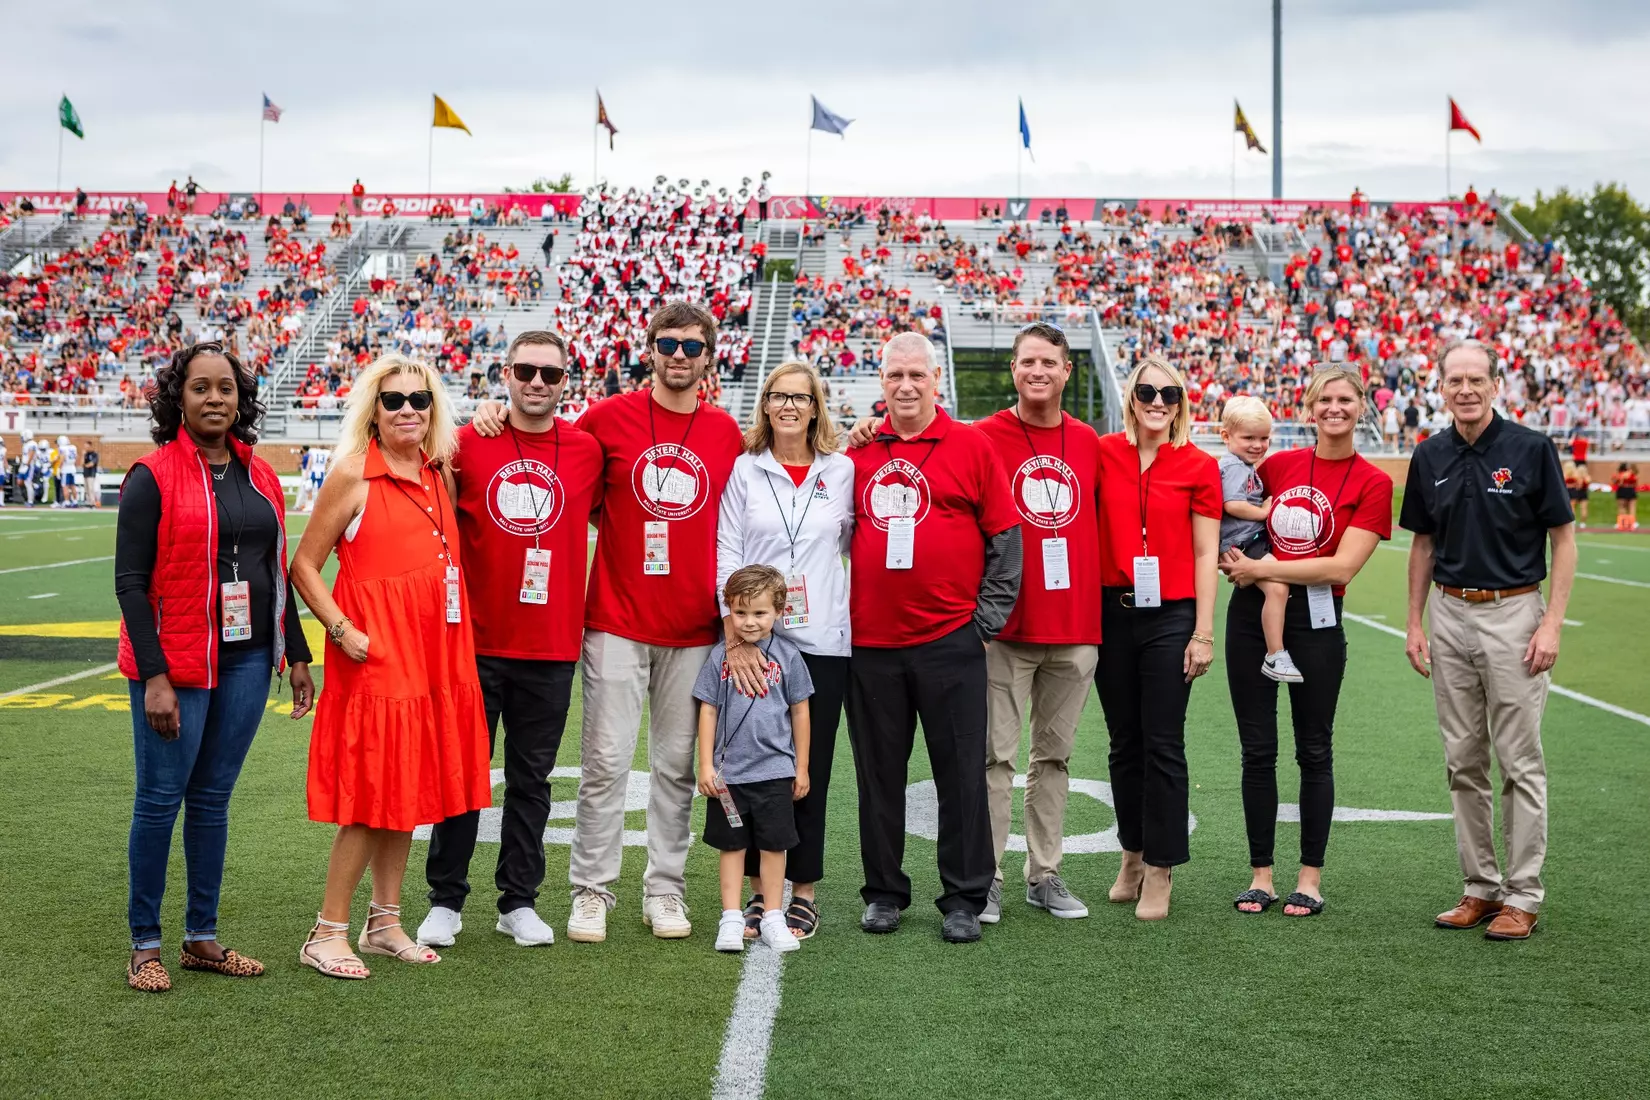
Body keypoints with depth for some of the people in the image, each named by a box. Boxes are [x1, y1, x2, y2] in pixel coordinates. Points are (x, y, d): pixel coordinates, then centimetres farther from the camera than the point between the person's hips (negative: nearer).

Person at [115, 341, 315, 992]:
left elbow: (278, 572, 16)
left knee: (212, 798, 12)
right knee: (161, 799, 1)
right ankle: (145, 946, 12)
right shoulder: (153, 477, -7)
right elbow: (130, 582, -10)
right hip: (175, 663, -5)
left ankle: (201, 938, 21)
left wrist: (297, 656, 12)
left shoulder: (259, 477, 10)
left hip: (247, 661, 5)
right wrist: (154, 676, -16)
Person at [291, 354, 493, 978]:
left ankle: (385, 923, 23)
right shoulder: (354, 476, -8)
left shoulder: (440, 474, 9)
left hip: (434, 656, 6)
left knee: (409, 788, 12)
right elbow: (303, 564, -5)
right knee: (371, 795, -4)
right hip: (375, 657, -6)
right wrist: (341, 630, -14)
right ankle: (327, 933, 6)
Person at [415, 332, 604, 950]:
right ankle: (445, 901, 18)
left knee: (532, 777, 10)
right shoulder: (466, 444, -2)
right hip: (475, 642, -1)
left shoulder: (587, 449, 2)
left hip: (552, 645, 1)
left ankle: (519, 902, 21)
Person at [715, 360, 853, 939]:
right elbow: (727, 553, 0)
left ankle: (804, 891, 14)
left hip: (823, 641, 1)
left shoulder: (841, 470, 9)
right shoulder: (744, 469, 5)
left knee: (810, 769, 4)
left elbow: (852, 540, 15)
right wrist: (735, 635, -11)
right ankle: (759, 888, 13)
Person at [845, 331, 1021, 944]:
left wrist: (988, 618, -2)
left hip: (949, 641, -3)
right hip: (870, 641, 3)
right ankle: (884, 893, 22)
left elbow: (1005, 538, 2)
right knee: (879, 773, 10)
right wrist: (838, 610, 10)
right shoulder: (858, 453, 9)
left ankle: (964, 899, 12)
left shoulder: (972, 447, 1)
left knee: (961, 772, 2)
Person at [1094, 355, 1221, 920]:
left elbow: (1206, 555, 0)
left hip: (1171, 616, -2)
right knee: (1124, 742, 12)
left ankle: (1159, 872, 9)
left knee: (1163, 746, -1)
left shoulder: (1200, 467, -1)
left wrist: (1203, 633, -5)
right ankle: (1132, 856, 26)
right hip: (1112, 612, 2)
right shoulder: (1103, 453, 3)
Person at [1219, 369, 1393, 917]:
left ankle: (1310, 878, 16)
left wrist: (1262, 568, -12)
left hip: (1316, 619, -3)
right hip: (1253, 613, 3)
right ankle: (1261, 875, 15)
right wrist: (1236, 561, -1)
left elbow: (1342, 566, -13)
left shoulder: (1372, 483, -4)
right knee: (1257, 749, 6)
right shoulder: (1278, 465, 7)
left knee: (1314, 751, 6)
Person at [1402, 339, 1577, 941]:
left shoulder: (1531, 449, -6)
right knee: (1463, 761, 9)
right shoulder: (1430, 457, 6)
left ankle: (1522, 896, 6)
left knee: (1520, 761, -1)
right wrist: (1414, 623, 9)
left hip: (1513, 614, -4)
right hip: (1449, 616, 5)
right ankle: (1480, 887, 19)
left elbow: (1564, 540, -5)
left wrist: (1552, 623, -13)